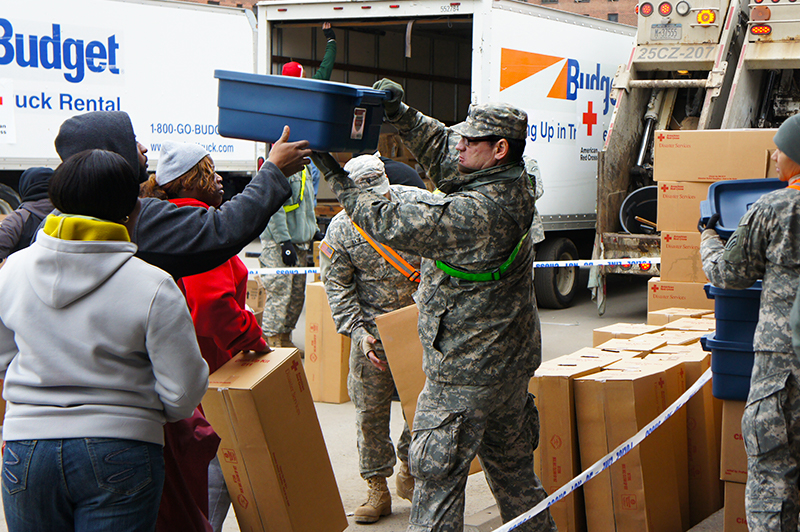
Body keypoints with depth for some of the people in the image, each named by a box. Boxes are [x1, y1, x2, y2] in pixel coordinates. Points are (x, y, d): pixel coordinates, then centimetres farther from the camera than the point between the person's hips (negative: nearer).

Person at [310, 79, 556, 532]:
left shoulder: (474, 213, -26)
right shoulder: (512, 185, 2)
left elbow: (390, 223, -22)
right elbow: (439, 147, 10)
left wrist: (335, 175, -15)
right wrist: (400, 113, -3)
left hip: (466, 374, -9)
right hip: (511, 364, 9)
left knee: (438, 477, 0)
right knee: (512, 469, 21)